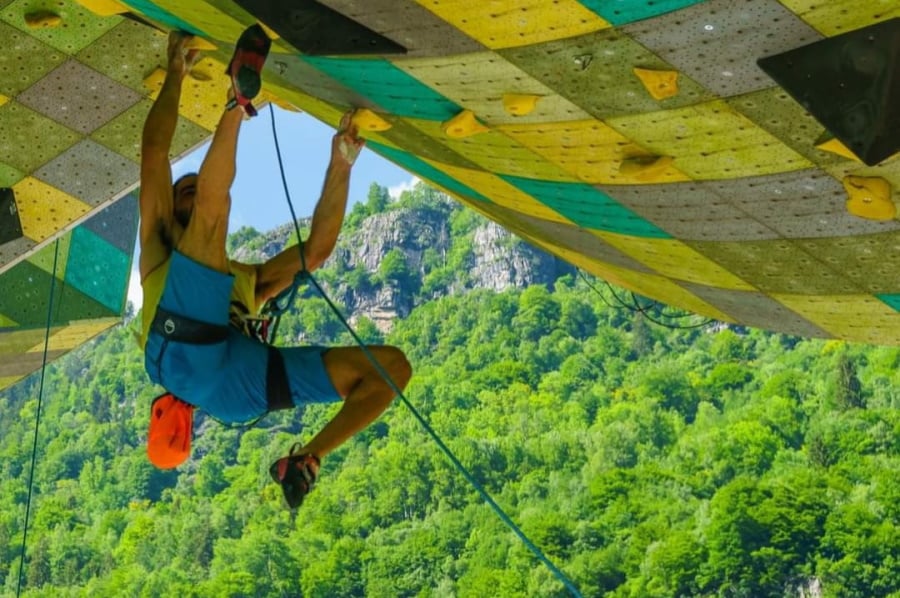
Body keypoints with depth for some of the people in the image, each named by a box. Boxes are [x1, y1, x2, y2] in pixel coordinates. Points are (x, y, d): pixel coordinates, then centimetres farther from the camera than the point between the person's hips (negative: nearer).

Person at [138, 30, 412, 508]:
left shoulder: (244, 278, 41)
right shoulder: (160, 248, 33)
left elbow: (315, 251, 28)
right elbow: (154, 153, 25)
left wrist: (339, 167, 27)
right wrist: (175, 75, 31)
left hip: (237, 384, 4)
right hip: (181, 354, -4)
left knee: (393, 364, -2)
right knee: (215, 196, -8)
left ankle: (302, 462, -8)